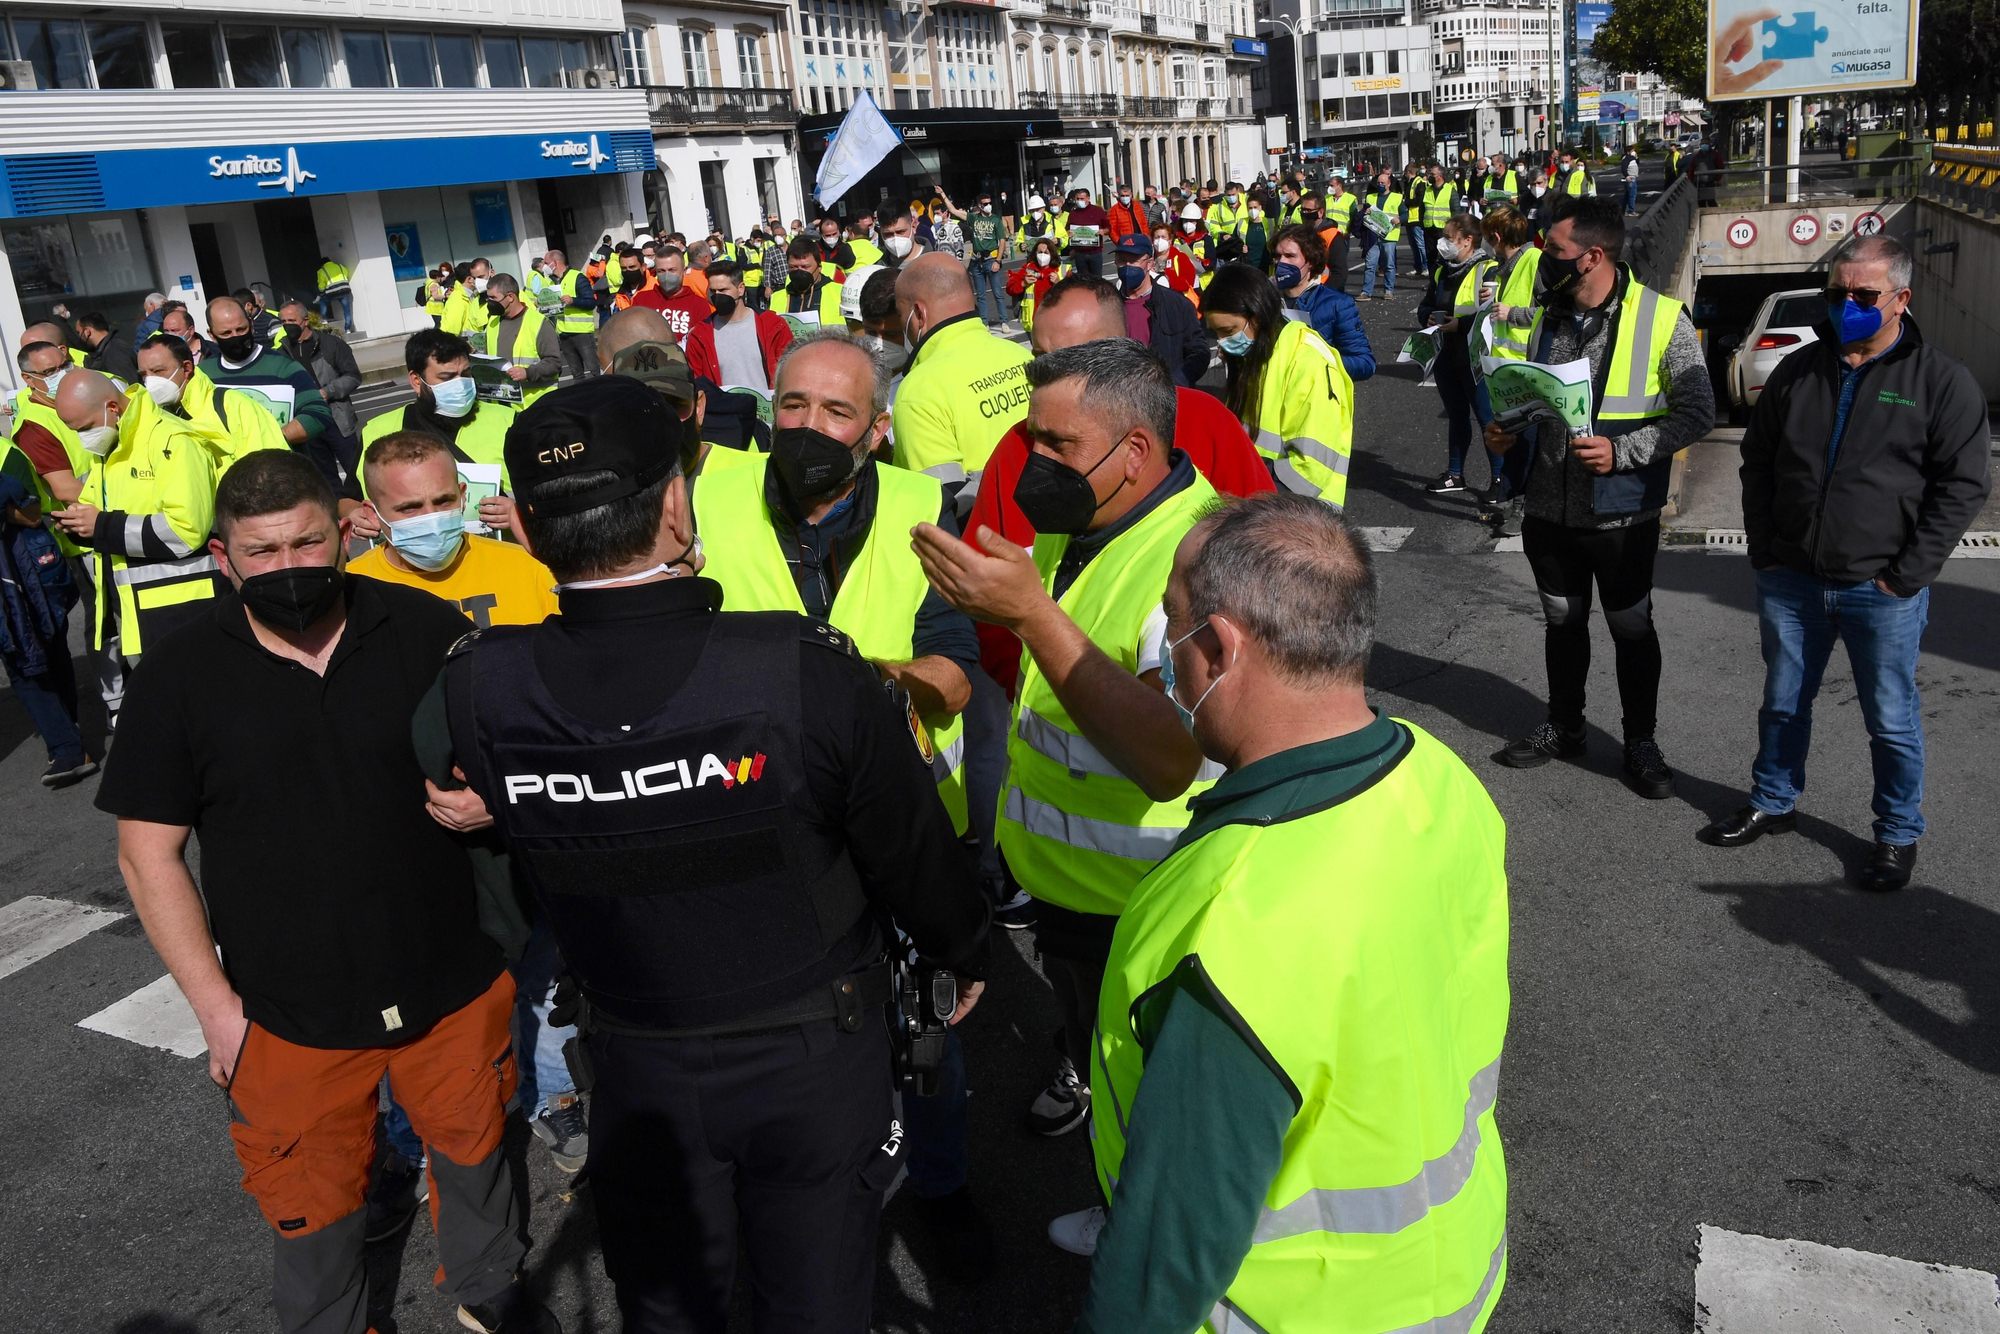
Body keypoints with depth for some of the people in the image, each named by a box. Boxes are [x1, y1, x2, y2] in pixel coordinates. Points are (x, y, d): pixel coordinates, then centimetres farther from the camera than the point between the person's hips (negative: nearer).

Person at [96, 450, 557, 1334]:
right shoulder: (180, 675, -8)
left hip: (455, 986, 1)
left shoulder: (428, 630, -8)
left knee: (475, 1148, 21)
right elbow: (149, 852, -3)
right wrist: (215, 1005, -6)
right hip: (289, 1018, -1)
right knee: (312, 1204, 15)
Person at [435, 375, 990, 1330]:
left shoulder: (476, 691, -21)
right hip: (814, 1052, -1)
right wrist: (964, 952, 6)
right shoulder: (811, 670, -28)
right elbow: (912, 850, -13)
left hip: (638, 1067, 2)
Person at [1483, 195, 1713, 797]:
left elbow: (1696, 413, -12)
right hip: (1550, 506, 5)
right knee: (1563, 621, 18)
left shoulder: (1662, 318, -12)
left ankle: (1641, 742, 25)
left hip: (1621, 514, -5)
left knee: (1632, 629, 9)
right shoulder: (1549, 315, 5)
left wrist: (1622, 450, -24)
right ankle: (1563, 727, 35)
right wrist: (1507, 431, -4)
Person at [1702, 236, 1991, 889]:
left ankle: (1899, 834, 24)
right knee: (1783, 704, 16)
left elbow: (1963, 485, -7)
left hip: (1882, 592, -3)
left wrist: (1906, 576, -12)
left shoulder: (1942, 381, -5)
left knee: (1891, 720, 8)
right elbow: (1757, 461, 13)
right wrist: (1764, 551, 4)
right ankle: (1772, 803, 35)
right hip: (1790, 582, 4)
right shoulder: (1797, 371, 6)